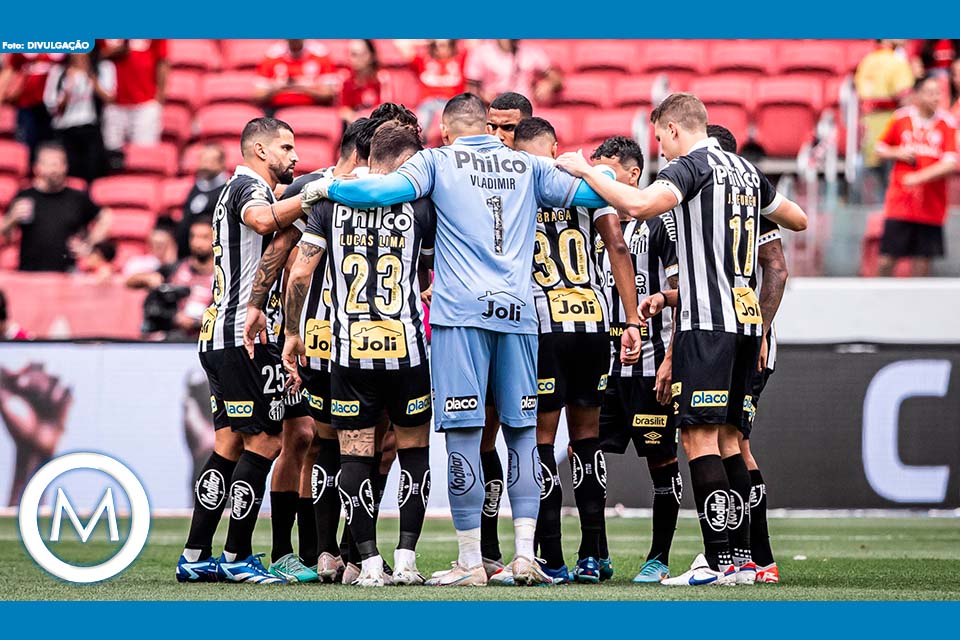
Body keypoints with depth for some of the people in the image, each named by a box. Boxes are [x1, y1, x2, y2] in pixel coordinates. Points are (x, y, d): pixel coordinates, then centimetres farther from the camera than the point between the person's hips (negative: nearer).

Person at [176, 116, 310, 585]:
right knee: (264, 441, -7)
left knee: (229, 444, 11)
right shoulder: (248, 186, -8)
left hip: (218, 336, 11)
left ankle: (195, 556, 11)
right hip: (246, 337, -11)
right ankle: (238, 558, -5)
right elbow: (263, 219, -33)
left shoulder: (239, 190, 24)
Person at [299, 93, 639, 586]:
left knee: (464, 432, -3)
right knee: (522, 433, 9)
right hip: (517, 310, 3)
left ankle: (470, 562, -3)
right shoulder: (527, 167, 15)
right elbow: (594, 193, 20)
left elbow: (384, 190, -9)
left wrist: (325, 188, 6)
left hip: (460, 310, -3)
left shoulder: (436, 161, 6)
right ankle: (525, 554, 2)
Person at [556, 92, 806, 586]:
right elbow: (797, 220, 31)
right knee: (725, 436, 12)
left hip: (707, 323, -8)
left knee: (699, 436, -9)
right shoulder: (746, 170, 17)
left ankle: (721, 560, -14)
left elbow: (639, 205, -26)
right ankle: (740, 556, 11)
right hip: (747, 320, 8)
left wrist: (585, 171, -13)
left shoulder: (692, 167, -7)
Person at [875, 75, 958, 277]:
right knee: (887, 256, -1)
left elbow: (951, 164, -11)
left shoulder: (948, 123, -3)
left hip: (931, 205, -1)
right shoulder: (901, 118, 2)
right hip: (899, 200, 1)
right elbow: (880, 148, 14)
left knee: (923, 258, 3)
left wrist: (919, 177, -19)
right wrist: (898, 153, -6)